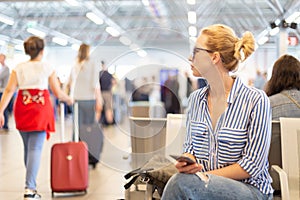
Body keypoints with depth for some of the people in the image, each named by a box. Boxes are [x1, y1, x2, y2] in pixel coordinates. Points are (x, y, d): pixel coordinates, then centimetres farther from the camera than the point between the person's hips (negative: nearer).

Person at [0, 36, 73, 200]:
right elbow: (58, 93, 2)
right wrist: (68, 99, 21)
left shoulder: (19, 68, 6)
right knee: (35, 148, -6)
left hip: (22, 110, 3)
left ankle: (31, 183, 28)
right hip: (41, 108, -3)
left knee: (28, 148, 17)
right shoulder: (47, 68, 0)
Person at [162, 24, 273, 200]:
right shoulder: (196, 98, 9)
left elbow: (253, 166, -11)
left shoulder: (256, 100, -10)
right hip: (203, 183, 4)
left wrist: (206, 175, -15)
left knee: (183, 182, -31)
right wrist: (187, 162, -10)